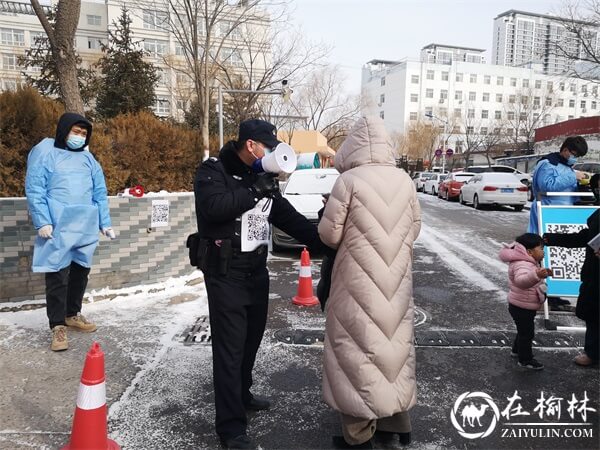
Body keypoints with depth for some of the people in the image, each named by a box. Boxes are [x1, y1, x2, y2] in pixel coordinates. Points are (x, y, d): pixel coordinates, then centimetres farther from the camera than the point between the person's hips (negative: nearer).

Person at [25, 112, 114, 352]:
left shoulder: (87, 157, 14)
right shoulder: (44, 152, -1)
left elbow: (99, 192, 15)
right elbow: (34, 190, -7)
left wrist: (105, 222, 9)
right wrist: (42, 222, -15)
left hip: (85, 227, 6)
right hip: (58, 228, -5)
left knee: (80, 271, 14)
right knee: (58, 275, -4)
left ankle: (73, 314, 31)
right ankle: (58, 326, 7)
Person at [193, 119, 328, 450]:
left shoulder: (263, 179, 11)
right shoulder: (213, 171, -9)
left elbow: (289, 217, 10)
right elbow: (215, 206, -28)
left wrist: (322, 243, 0)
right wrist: (254, 191, -22)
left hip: (257, 271, 7)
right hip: (225, 274, -7)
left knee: (251, 338, 18)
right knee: (229, 347, -3)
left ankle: (242, 394, 40)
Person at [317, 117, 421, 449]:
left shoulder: (349, 180, -13)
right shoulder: (405, 181, 3)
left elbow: (329, 234, -10)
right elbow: (413, 229, 11)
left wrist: (332, 211, 10)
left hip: (359, 283, -5)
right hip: (395, 282, 6)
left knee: (358, 347, 6)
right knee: (392, 342, 18)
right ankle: (395, 420, 33)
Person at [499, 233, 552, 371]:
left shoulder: (528, 263, 6)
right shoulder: (522, 264, -30)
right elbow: (521, 281, -55)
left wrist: (543, 273, 27)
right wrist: (536, 275, -69)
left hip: (525, 307, 11)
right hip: (522, 308, -11)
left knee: (524, 331, 26)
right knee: (527, 333, 3)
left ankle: (518, 350, 45)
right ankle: (525, 360, 19)